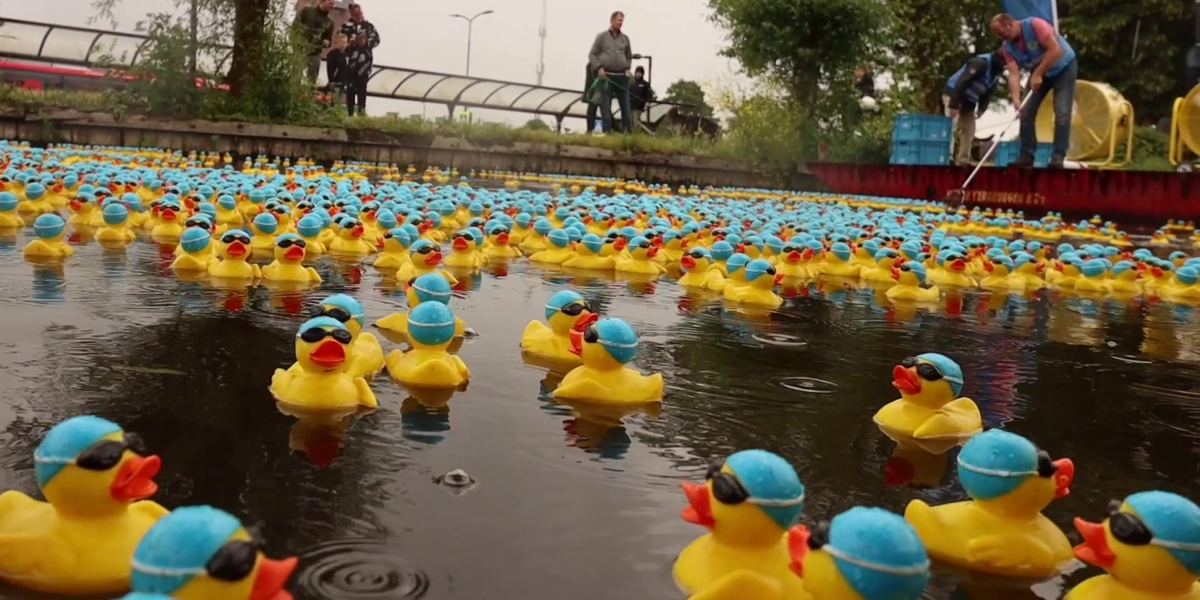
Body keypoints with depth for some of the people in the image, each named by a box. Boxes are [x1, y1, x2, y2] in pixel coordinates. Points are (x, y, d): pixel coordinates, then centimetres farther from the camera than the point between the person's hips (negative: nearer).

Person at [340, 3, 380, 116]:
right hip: (351, 60, -1)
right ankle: (350, 112, 3)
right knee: (350, 86, -1)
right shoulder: (346, 26, 2)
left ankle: (361, 110, 0)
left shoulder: (368, 25, 8)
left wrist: (366, 42, -13)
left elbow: (376, 39, 4)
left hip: (365, 59, 1)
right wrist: (354, 41, -16)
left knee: (362, 85, -1)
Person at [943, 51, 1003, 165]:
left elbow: (988, 91, 13)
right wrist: (953, 105, -32)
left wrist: (981, 108, -2)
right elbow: (961, 82, -29)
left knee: (969, 130, 6)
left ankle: (962, 160, 10)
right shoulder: (980, 63, -24)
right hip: (954, 93, -9)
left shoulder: (996, 72, 5)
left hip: (969, 100, 9)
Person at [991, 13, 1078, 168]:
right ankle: (1026, 155, 3)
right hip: (1039, 74, 6)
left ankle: (1058, 156, -14)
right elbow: (1014, 74, -18)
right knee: (1026, 112, -2)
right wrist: (1016, 100, -33)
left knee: (1062, 112, -14)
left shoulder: (1035, 25, -28)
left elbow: (1055, 50, -32)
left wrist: (1037, 74, -29)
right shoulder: (1007, 46, -10)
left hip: (1064, 68, -6)